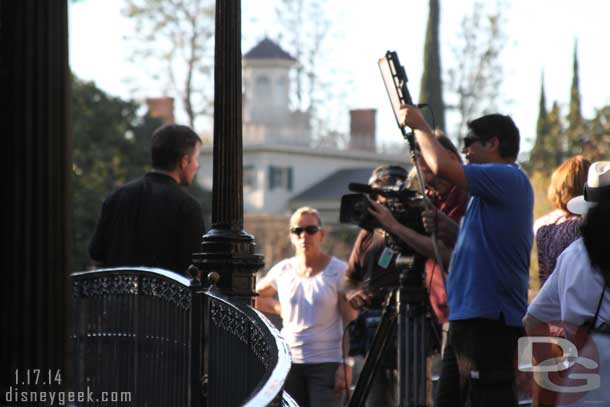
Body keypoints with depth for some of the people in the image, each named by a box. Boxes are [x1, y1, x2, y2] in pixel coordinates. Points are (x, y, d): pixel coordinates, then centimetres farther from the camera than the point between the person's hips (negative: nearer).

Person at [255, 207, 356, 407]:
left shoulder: (338, 271, -4)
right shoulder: (282, 270, 5)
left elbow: (349, 323, -7)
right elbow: (255, 297, 24)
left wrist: (346, 364, -14)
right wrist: (282, 310, 8)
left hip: (326, 363, -4)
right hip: (289, 363, 4)